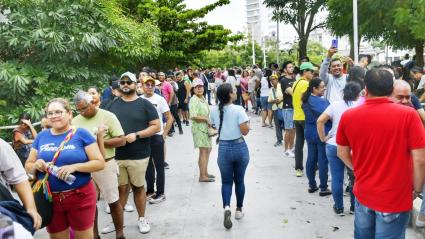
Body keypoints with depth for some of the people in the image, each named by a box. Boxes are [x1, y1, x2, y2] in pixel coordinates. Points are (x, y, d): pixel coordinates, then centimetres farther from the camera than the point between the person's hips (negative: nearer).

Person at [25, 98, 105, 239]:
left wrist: (74, 166, -23)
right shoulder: (41, 136, 6)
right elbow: (28, 166, 12)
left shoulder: (81, 134, -6)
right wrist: (36, 166, -11)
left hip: (80, 197, -3)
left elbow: (100, 163, -10)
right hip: (50, 199, 4)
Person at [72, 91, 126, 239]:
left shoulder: (107, 116, -7)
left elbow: (121, 140, -10)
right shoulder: (75, 121, 5)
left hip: (105, 165, -4)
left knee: (113, 202, 7)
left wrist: (99, 142, -17)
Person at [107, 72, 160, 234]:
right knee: (121, 188, 10)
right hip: (117, 156, 3)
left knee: (138, 188, 9)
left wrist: (136, 135, -17)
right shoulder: (113, 105, 10)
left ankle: (142, 219, 25)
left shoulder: (144, 104, -2)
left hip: (138, 156, -2)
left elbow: (156, 126, -6)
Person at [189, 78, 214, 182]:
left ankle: (205, 172, 29)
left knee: (208, 149, 17)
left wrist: (209, 122, 6)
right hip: (199, 128, -9)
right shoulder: (194, 100, -16)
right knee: (203, 151, -7)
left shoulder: (203, 98, 12)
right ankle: (202, 176, 0)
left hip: (206, 128, 10)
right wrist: (206, 119, -17)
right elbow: (193, 116, -27)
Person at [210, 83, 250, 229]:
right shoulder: (238, 109, -15)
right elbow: (245, 131, -15)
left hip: (224, 149, 2)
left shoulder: (215, 112, -2)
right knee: (239, 180, 15)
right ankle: (239, 210, 26)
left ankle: (226, 207, -12)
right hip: (240, 147, -2)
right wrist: (247, 122, 3)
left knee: (226, 181, 11)